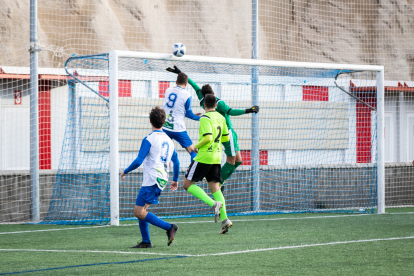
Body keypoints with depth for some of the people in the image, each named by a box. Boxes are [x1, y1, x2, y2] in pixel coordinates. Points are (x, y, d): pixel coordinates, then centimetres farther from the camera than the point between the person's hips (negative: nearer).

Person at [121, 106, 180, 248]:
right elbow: (176, 162, 22)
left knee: (139, 212, -9)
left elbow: (138, 161, -16)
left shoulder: (149, 139, -10)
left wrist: (125, 172, -1)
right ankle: (146, 241, 10)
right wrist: (175, 180, 34)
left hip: (151, 181, -8)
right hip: (162, 181, 8)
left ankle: (169, 228, -17)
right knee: (141, 210, 15)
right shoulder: (168, 140, 14)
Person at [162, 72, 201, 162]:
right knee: (193, 151, 3)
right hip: (178, 129, -4)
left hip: (164, 127, 4)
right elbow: (188, 114, -1)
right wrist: (199, 118, 18)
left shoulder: (168, 90, 7)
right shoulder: (187, 95, -9)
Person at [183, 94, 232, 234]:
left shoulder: (205, 118, -13)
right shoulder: (221, 118, 10)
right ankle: (224, 219, -5)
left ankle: (214, 203, -17)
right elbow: (226, 138, 18)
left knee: (188, 184, 0)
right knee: (215, 187, 9)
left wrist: (196, 146, -7)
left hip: (204, 157, -8)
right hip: (217, 157, 8)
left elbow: (208, 138, -23)